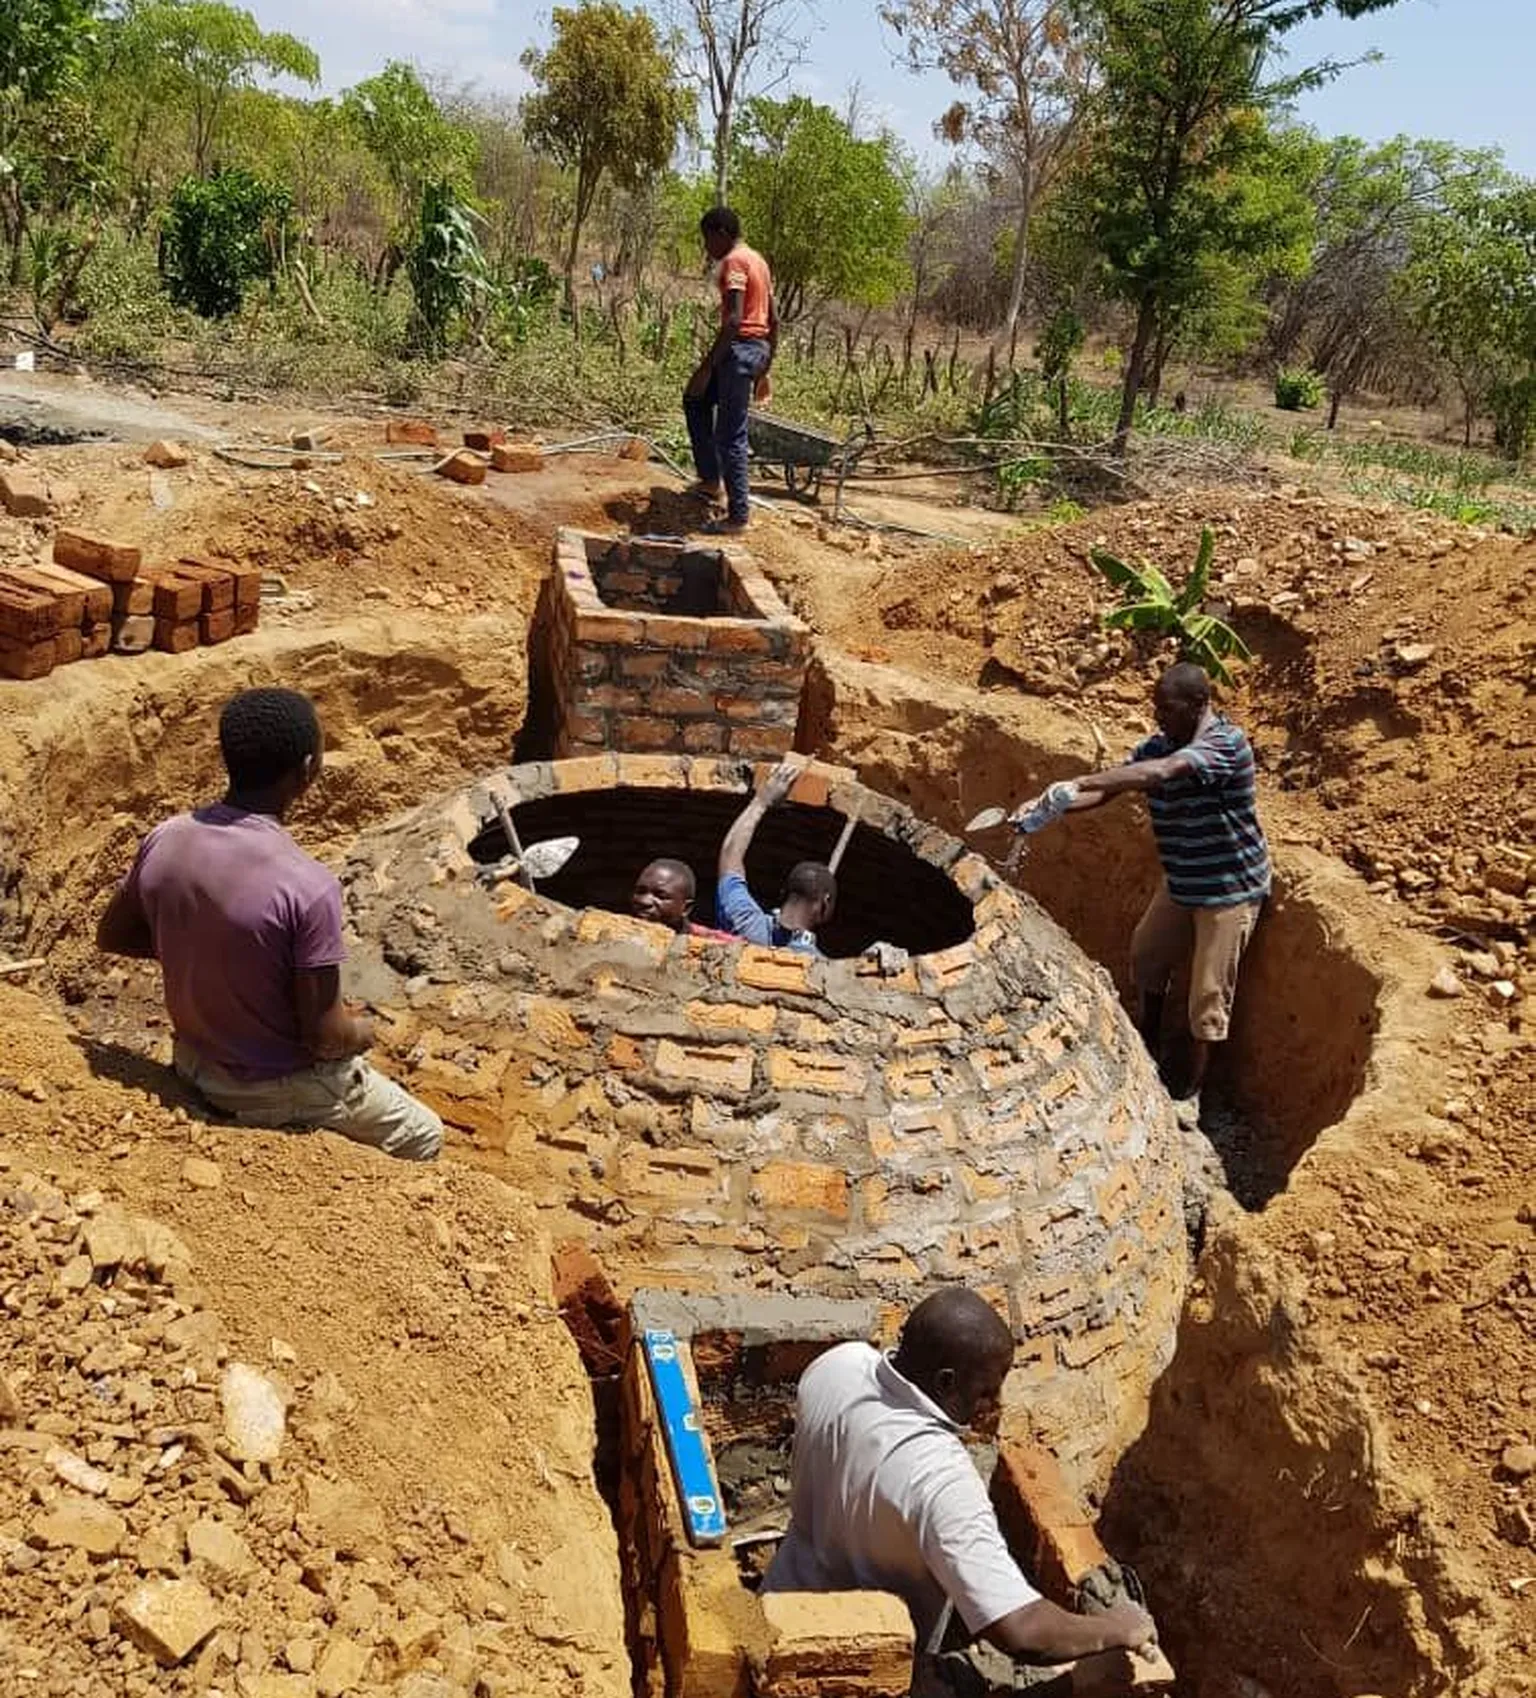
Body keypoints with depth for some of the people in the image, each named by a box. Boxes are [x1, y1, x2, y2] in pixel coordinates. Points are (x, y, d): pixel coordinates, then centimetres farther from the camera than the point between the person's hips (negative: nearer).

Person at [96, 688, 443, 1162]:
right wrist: (362, 1032, -3)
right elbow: (325, 1036, -25)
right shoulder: (308, 886, -32)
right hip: (281, 1089, -6)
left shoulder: (163, 841, -14)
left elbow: (112, 936, 5)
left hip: (195, 1065, 6)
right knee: (425, 1139, 18)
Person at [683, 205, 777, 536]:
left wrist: (706, 367, -22)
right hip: (758, 348, 10)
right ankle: (711, 478, 23)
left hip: (739, 348, -10)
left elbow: (733, 320, -23)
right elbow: (774, 320, 18)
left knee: (730, 436, -5)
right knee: (695, 400, 25)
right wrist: (765, 369, 22)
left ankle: (737, 516, -1)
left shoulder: (733, 261, -12)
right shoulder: (758, 260, 17)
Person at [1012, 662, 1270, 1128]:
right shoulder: (1157, 744, -3)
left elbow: (1160, 774, -43)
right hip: (1181, 882, 8)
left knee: (1209, 994, 1)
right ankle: (1148, 1049, 41)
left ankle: (1191, 1092, 16)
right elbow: (1105, 791, -9)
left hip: (1230, 888, -8)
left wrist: (1079, 784, -48)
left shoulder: (1226, 743, -27)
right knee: (1146, 958, 20)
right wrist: (1049, 806, -27)